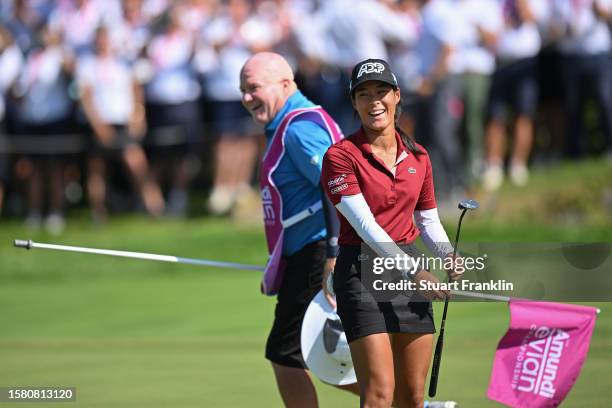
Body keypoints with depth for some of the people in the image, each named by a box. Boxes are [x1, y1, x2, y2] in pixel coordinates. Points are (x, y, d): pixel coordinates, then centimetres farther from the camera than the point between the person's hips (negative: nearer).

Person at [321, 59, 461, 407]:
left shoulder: (418, 156, 10)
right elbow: (365, 224, -15)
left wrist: (448, 256, -5)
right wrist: (413, 270, -24)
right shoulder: (341, 156, -7)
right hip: (363, 271, -6)